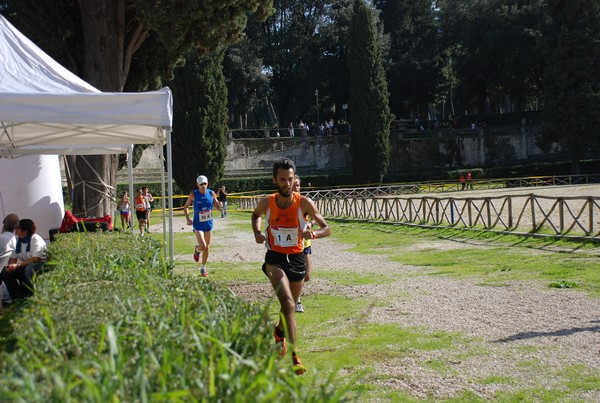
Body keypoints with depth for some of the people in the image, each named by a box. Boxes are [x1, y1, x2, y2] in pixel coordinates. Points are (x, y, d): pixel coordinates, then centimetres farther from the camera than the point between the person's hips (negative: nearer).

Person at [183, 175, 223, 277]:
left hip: (208, 223, 3)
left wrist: (220, 205, -18)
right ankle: (197, 249, 20)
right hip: (198, 224, -3)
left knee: (207, 248, 10)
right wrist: (187, 218, -13)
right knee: (203, 247, -17)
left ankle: (203, 268, 27)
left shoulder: (211, 193, -2)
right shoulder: (193, 194, -9)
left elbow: (218, 207, 7)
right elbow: (186, 207, 2)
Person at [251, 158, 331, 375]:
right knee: (288, 304, -22)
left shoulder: (304, 203, -11)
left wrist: (314, 233, -28)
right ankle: (294, 357, -26)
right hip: (275, 259, -2)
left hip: (297, 259, 2)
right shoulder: (266, 203, -7)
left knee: (290, 306, 19)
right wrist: (257, 232, -2)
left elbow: (327, 228, -6)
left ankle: (279, 332, 53)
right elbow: (256, 215, 17)